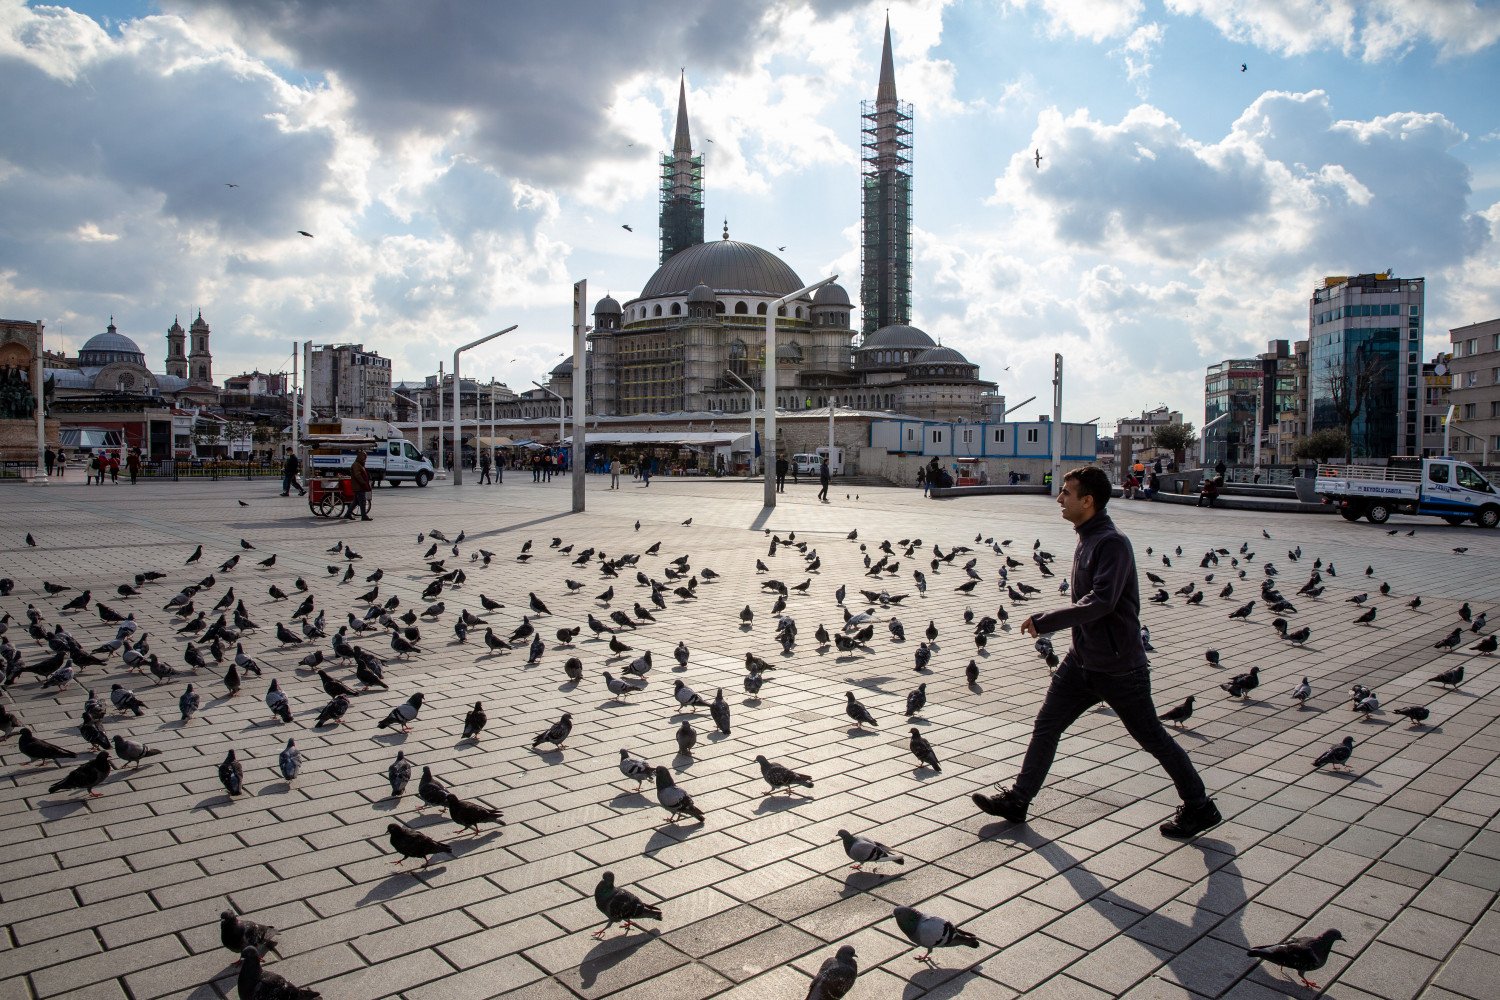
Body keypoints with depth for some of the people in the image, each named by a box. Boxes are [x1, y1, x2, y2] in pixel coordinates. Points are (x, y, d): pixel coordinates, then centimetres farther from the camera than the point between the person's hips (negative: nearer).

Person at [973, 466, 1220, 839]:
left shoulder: (1113, 543, -22)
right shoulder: (1087, 539, 7)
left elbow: (1101, 601, -32)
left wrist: (1044, 621, -29)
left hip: (1119, 667, -8)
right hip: (1082, 660, 8)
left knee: (1153, 739, 8)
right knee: (1045, 727, 8)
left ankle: (1199, 808, 27)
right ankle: (1017, 799, 17)